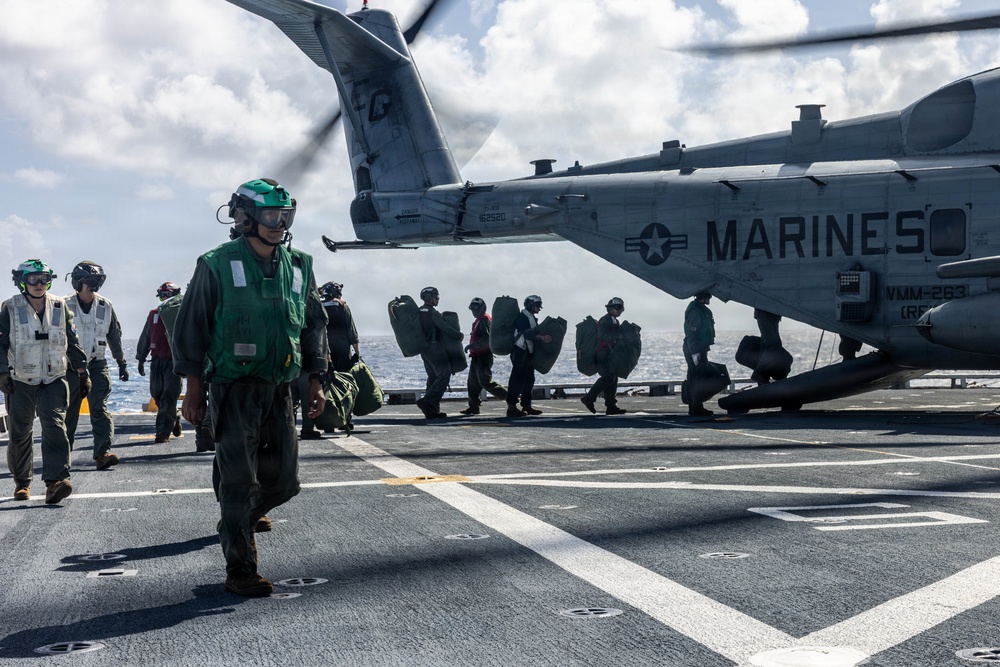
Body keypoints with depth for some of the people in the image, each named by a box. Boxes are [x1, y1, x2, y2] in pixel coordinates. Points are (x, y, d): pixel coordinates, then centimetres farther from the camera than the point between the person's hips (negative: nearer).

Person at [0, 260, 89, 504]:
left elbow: (72, 343, 12)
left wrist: (83, 373, 11)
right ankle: (22, 482, 25)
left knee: (55, 426, -17)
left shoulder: (59, 307, 6)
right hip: (20, 382, 0)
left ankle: (55, 480, -25)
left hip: (53, 380, 1)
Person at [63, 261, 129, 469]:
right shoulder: (65, 306, -3)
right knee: (69, 411, 8)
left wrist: (122, 363, 13)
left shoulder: (105, 306, 5)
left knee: (100, 408, -12)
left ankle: (102, 452, -18)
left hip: (97, 364, 1)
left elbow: (115, 336, 13)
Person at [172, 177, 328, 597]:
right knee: (239, 479, -4)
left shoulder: (297, 268, 10)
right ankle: (240, 571, 4)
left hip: (280, 391, 5)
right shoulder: (217, 266, -4)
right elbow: (190, 328, -3)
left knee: (282, 480, 8)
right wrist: (193, 391, -6)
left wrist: (315, 383, 12)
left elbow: (315, 326, 18)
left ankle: (241, 518, 38)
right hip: (234, 389, -5)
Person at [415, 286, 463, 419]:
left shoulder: (419, 312, 12)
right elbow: (445, 328, -15)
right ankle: (427, 401, -22)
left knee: (433, 377, 12)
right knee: (444, 375, -9)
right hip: (434, 348, -9)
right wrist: (459, 335, -4)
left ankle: (432, 410, 10)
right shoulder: (433, 313, -13)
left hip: (424, 349, 9)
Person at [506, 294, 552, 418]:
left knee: (529, 379, 11)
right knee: (518, 378, -11)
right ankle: (511, 407, -11)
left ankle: (526, 406, 18)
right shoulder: (522, 316, -12)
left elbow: (534, 333, 23)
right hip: (520, 352, -10)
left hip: (528, 352, 10)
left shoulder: (532, 318, 20)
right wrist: (542, 338, -33)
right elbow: (527, 333, -25)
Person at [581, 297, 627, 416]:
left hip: (610, 356, 10)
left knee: (613, 379, 6)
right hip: (603, 354, -10)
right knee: (608, 377, -19)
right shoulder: (605, 320, -9)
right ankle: (589, 398, -15)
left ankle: (611, 406, 6)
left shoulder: (615, 322, 22)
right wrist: (619, 336, -23)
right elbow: (603, 335, -23)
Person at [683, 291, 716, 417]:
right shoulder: (695, 311, -17)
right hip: (695, 351, -11)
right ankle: (696, 408, -8)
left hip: (699, 349, 11)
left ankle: (696, 407, 18)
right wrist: (694, 352, -25)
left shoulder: (702, 309, 16)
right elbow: (691, 333, -22)